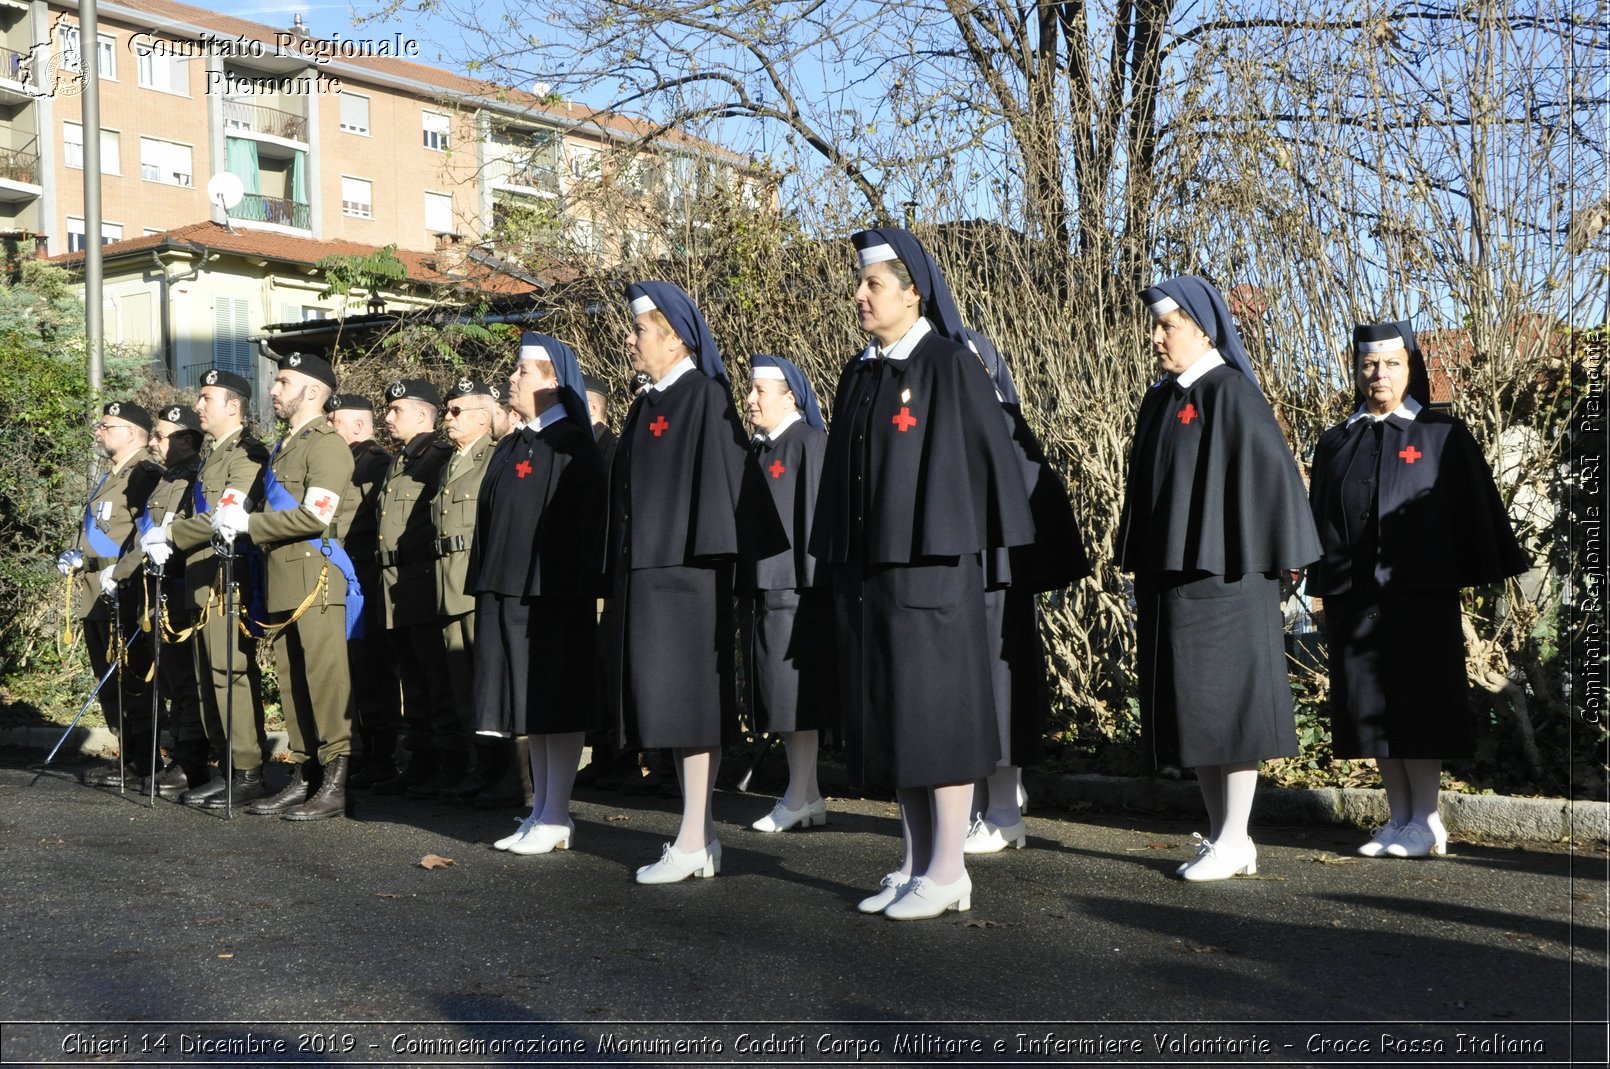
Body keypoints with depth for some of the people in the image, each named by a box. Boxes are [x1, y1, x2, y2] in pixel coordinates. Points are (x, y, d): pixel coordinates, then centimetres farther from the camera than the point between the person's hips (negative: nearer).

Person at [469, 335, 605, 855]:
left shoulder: (571, 445, -8)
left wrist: (568, 588, -18)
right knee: (531, 700, 11)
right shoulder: (511, 446, 16)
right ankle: (541, 809, 18)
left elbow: (583, 520, -14)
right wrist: (486, 584, 12)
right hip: (507, 590, 8)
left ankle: (556, 817, 4)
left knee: (555, 701, -2)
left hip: (554, 593, -8)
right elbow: (491, 517, 18)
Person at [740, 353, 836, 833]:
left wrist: (808, 578, -17)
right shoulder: (756, 449, 17)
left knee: (795, 688, -5)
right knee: (777, 691, 10)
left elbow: (816, 508, -13)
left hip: (794, 585, -9)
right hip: (760, 585, 9)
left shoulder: (810, 442, -8)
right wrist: (741, 584, 14)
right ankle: (809, 794, 17)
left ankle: (799, 797, 2)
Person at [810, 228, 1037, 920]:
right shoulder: (858, 375, 14)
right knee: (888, 716, 9)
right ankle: (918, 861, 19)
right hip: (866, 569, 7)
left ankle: (947, 873, 5)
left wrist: (958, 546, -7)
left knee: (936, 709, -3)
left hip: (930, 565, -7)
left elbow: (989, 453, -7)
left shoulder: (950, 365, -7)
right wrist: (837, 562, 15)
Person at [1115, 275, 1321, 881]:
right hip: (1170, 575, 8)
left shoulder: (1230, 394, -10)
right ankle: (1222, 835, 19)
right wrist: (1140, 563, 17)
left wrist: (1269, 560, -13)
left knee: (1223, 697, -3)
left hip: (1221, 574, -8)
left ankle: (1233, 842, 5)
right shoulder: (1160, 400, 15)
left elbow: (1266, 471, -12)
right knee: (1189, 704, 10)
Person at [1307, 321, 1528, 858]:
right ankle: (1399, 818, 15)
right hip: (1354, 596, 4)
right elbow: (1321, 518, 14)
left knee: (1418, 705, -1)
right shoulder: (1337, 443, 13)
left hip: (1420, 595, -4)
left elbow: (1475, 510, 1)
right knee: (1372, 707, 6)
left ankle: (1427, 822, 8)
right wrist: (1323, 587, 9)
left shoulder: (1443, 436, 2)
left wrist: (1482, 575, -3)